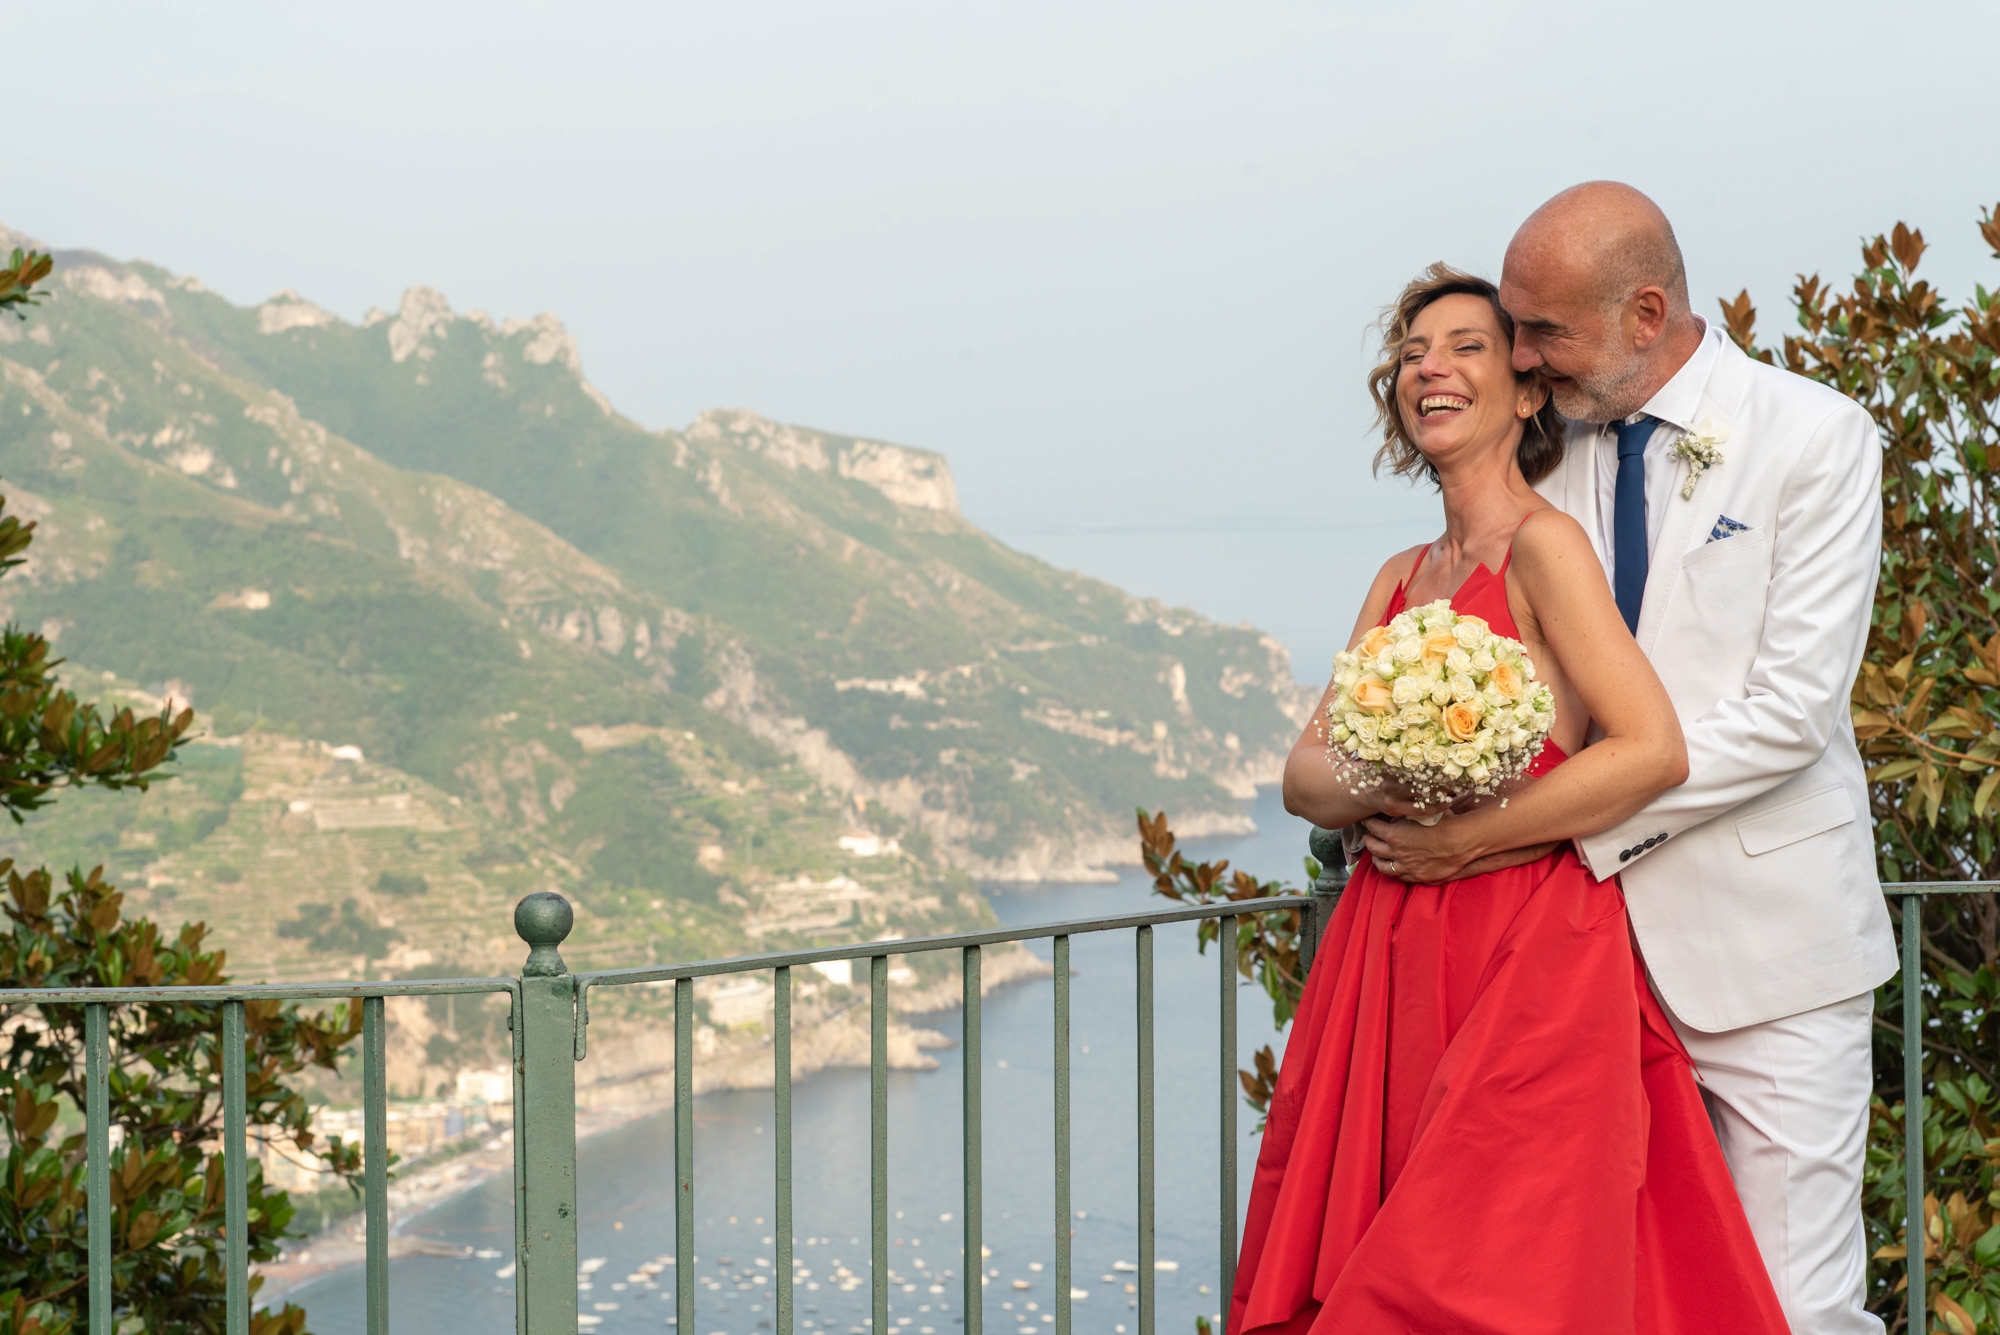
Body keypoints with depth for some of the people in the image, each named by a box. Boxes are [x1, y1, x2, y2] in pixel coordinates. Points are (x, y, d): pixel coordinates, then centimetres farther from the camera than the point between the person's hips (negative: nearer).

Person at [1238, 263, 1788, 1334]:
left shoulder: (1545, 546, -6)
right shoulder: (1400, 579, 16)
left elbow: (1655, 750, -16)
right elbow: (1305, 773, 11)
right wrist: (1379, 790, -13)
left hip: (1530, 963, -7)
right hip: (1394, 963, 7)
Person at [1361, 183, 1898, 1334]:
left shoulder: (1818, 438, -5)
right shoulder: (1550, 457, 9)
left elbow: (1792, 708, -14)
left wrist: (1539, 819, -19)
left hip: (1765, 935, -4)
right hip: (1594, 940, 4)